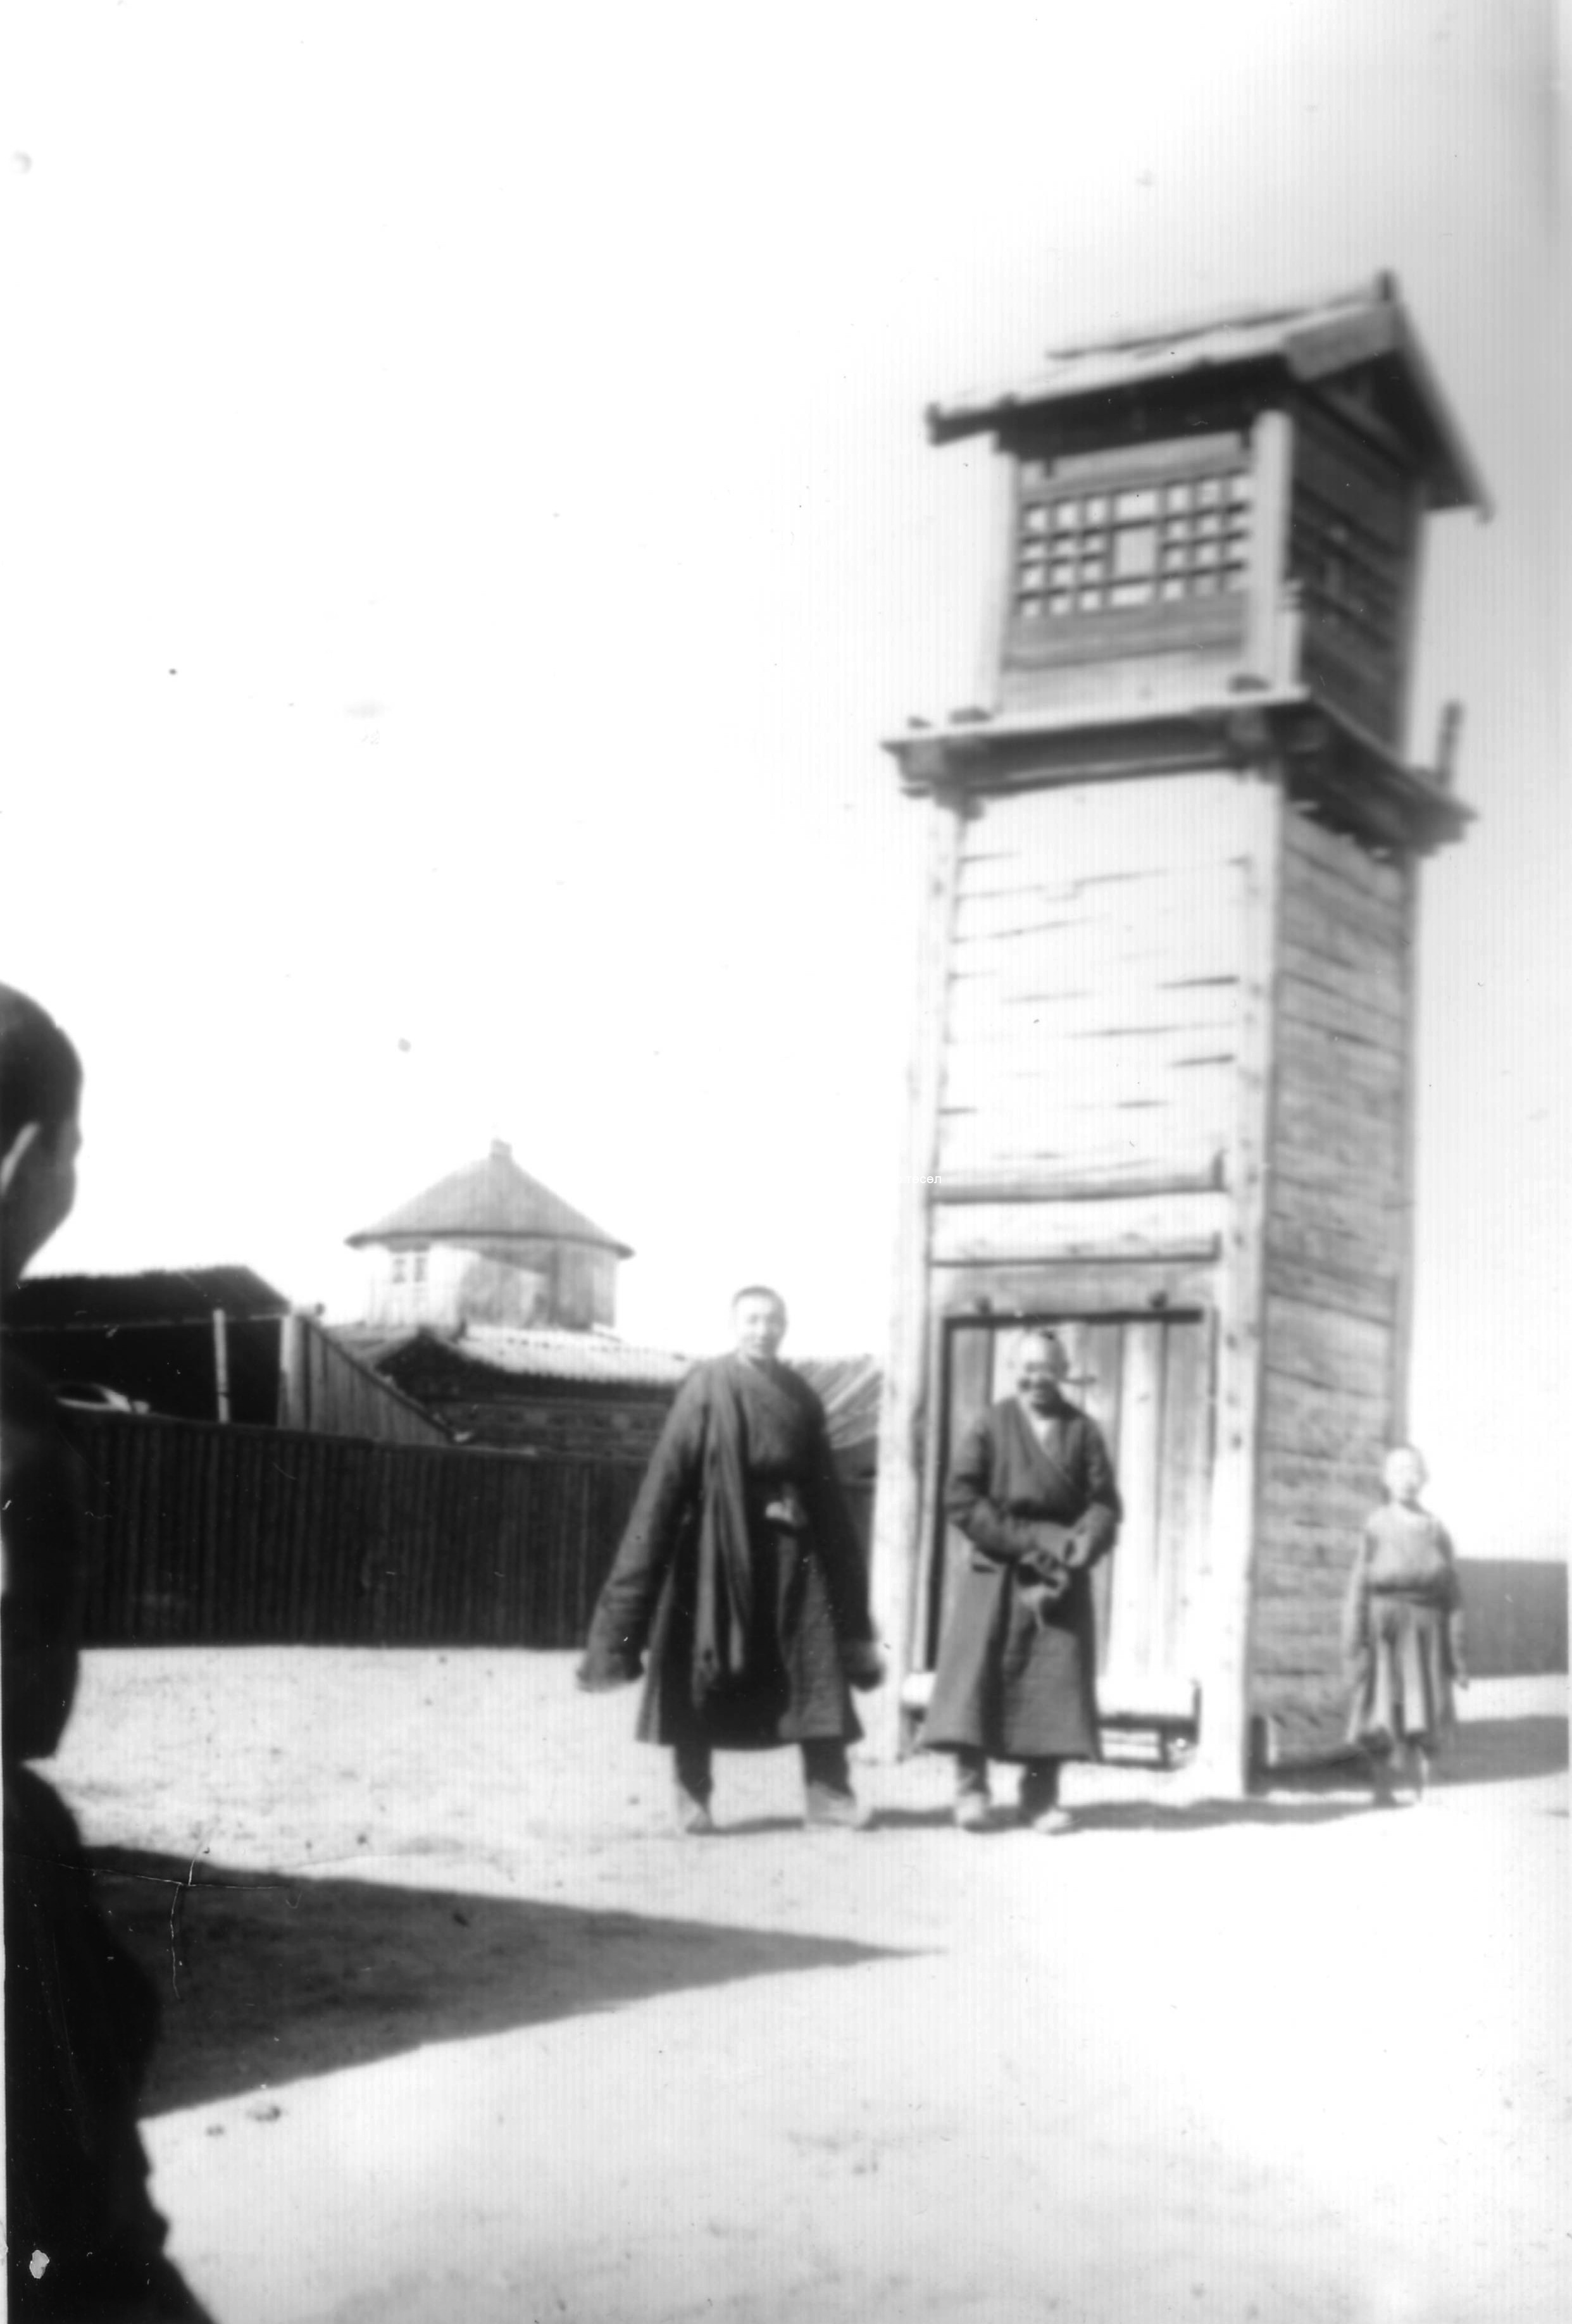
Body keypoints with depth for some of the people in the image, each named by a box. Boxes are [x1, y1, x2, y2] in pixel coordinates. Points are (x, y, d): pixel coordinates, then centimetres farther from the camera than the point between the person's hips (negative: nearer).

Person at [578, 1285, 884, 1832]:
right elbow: (669, 1478, -6)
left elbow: (823, 1486, 13)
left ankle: (826, 1790, 4)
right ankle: (692, 1797, 7)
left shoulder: (800, 1396, 10)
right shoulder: (706, 1389, -3)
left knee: (815, 1661, -1)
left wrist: (840, 1556, 11)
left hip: (787, 1546, 4)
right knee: (705, 1665, 0)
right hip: (717, 1542, -4)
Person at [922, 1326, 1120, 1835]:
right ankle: (971, 1788, 0)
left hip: (1060, 1579, 2)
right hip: (995, 1576, -1)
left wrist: (1077, 1549, -16)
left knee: (1056, 1675, -1)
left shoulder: (1083, 1431, 7)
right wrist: (1020, 1543, -13)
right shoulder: (990, 1426, 2)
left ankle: (1040, 1795, 5)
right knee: (978, 1672, -6)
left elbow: (1104, 1504, 2)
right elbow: (960, 1499, -5)